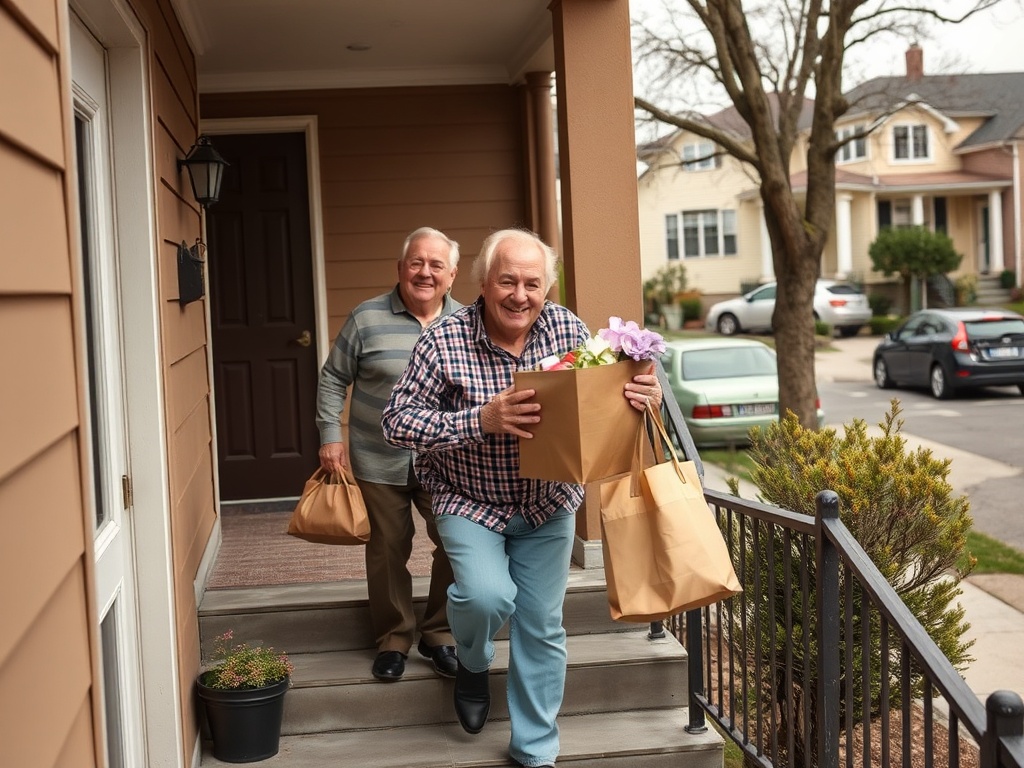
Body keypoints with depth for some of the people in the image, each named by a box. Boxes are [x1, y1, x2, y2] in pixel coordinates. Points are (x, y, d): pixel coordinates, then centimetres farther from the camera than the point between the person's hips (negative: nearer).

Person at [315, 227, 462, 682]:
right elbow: (333, 380, 2)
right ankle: (393, 637, 26)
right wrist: (330, 436, -6)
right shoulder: (368, 319, -5)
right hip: (379, 462, -2)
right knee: (387, 553, 8)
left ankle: (439, 634, 21)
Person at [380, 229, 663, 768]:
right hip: (469, 501, -3)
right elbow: (397, 421, -20)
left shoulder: (568, 330, -9)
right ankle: (473, 664, 15)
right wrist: (480, 421, -33)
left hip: (548, 504, 3)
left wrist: (642, 396, -25)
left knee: (541, 627, 6)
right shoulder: (443, 341, -18)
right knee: (488, 597, -24)